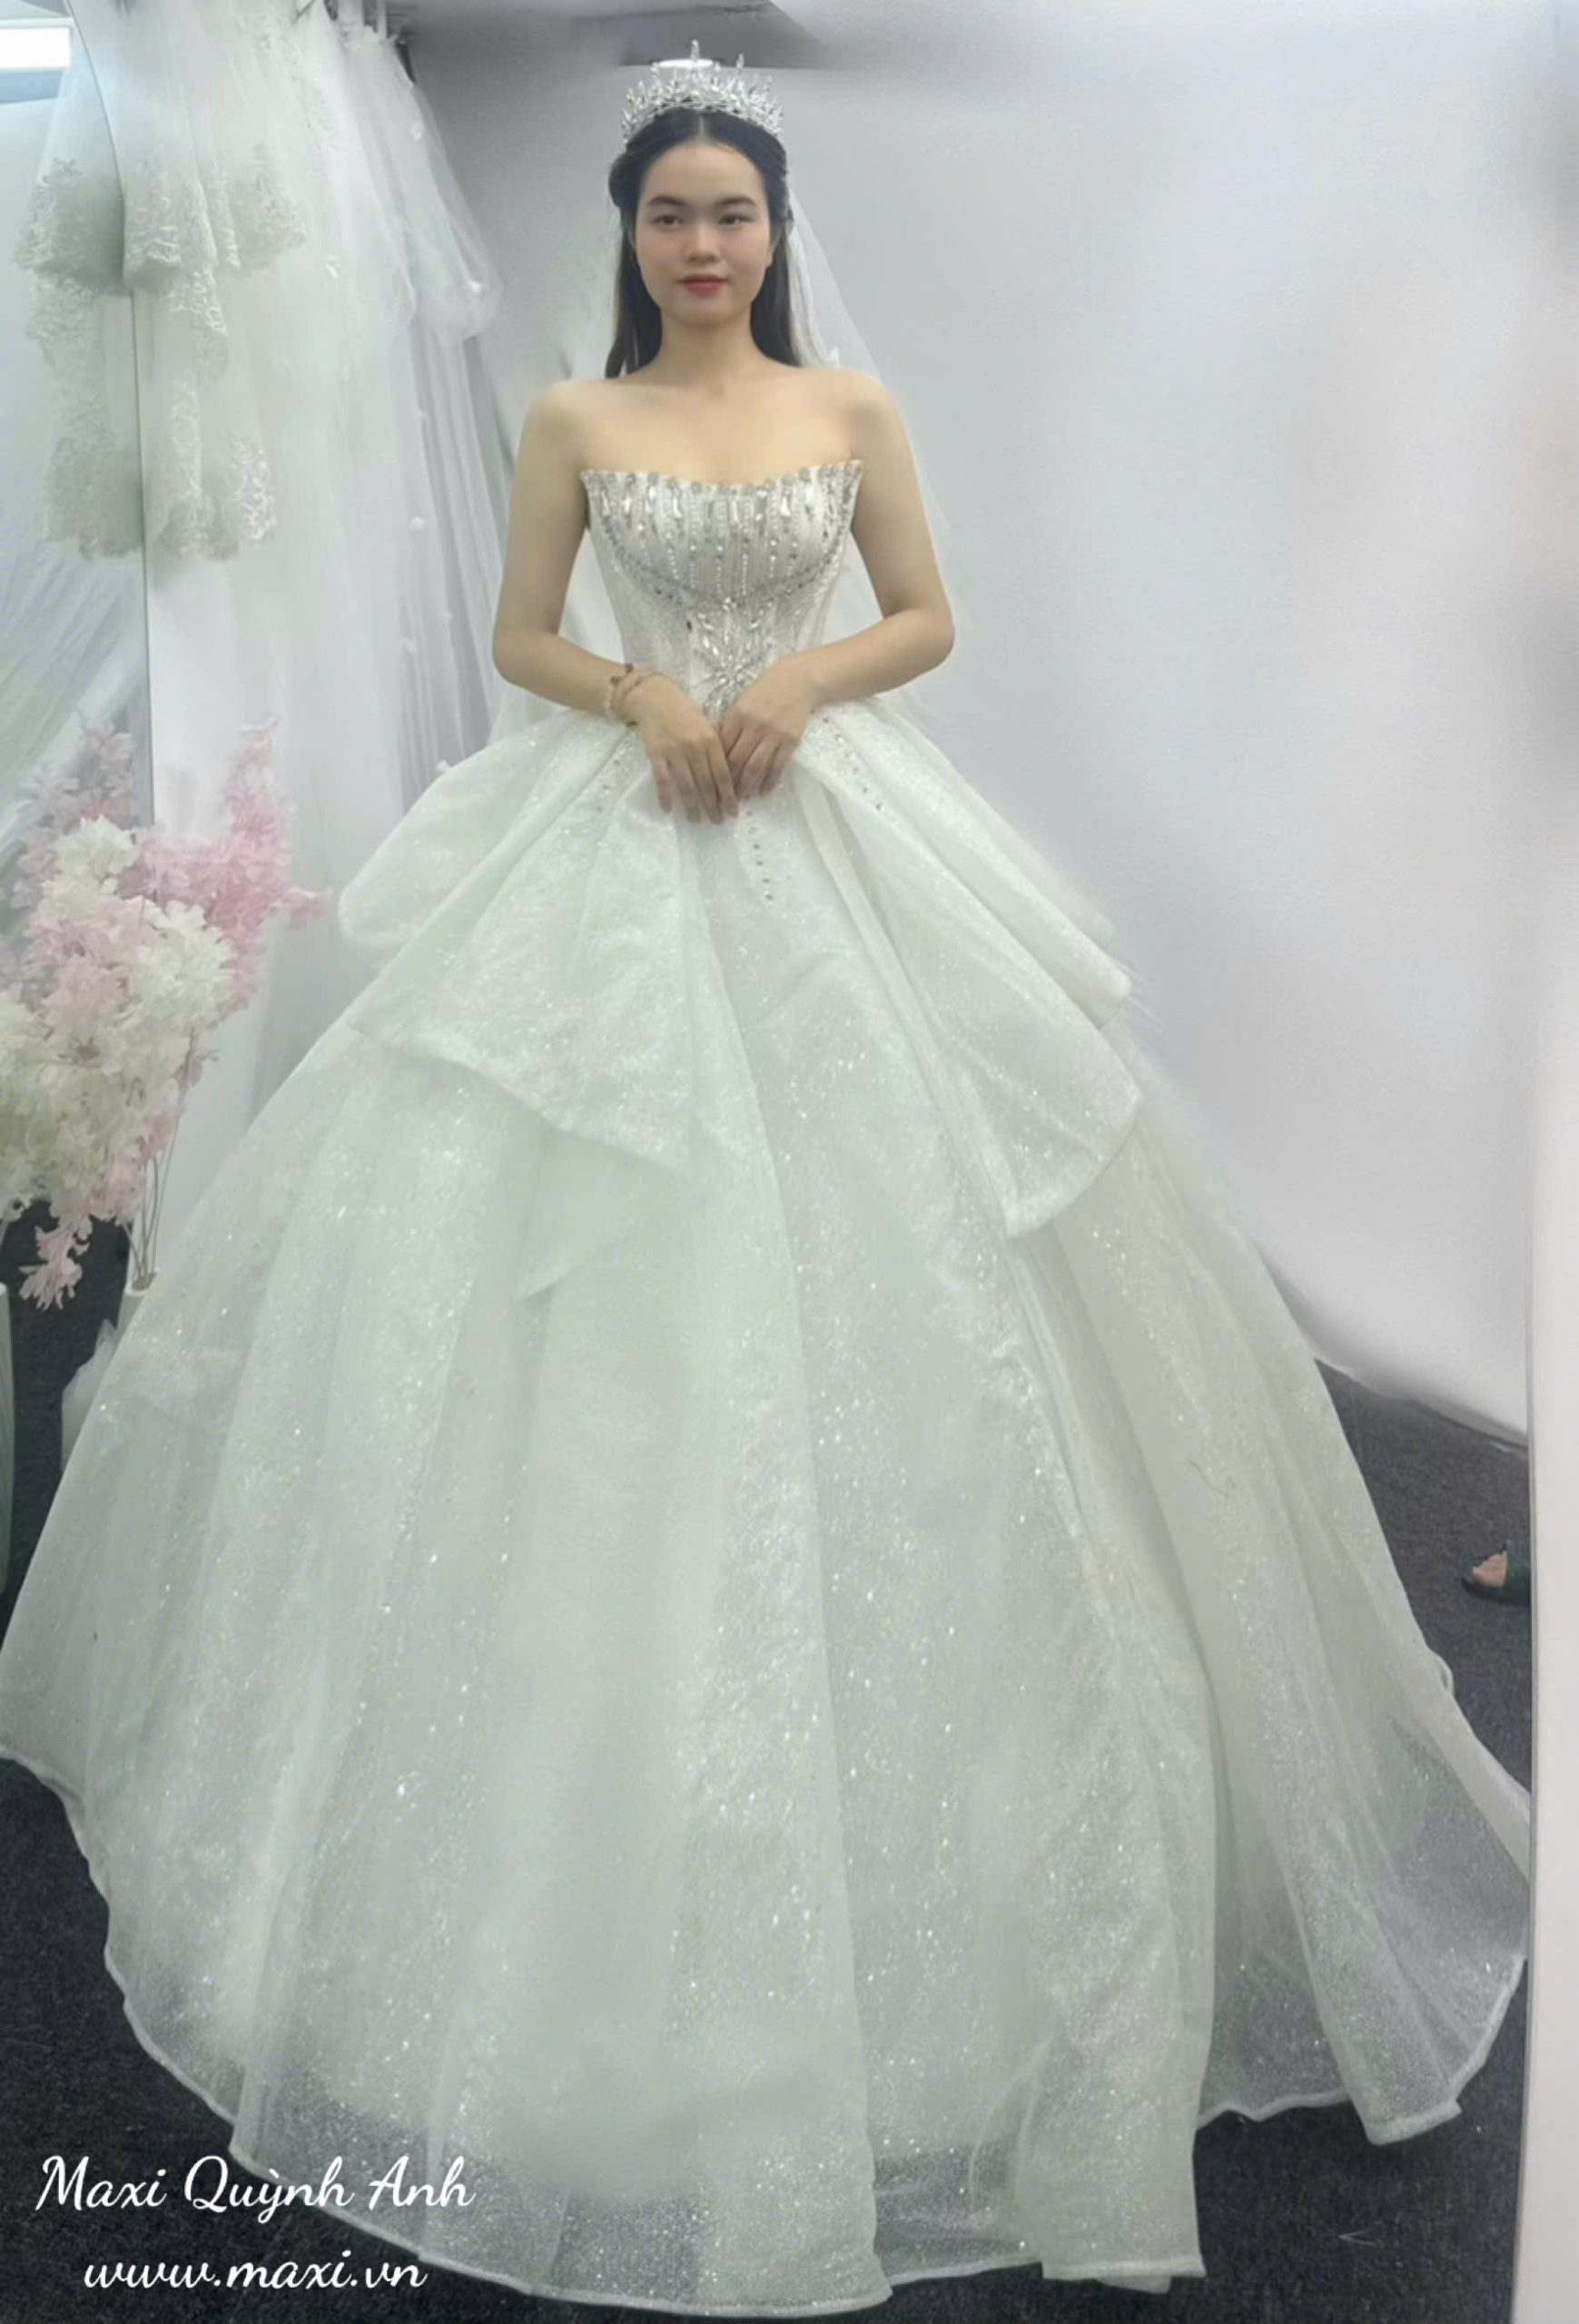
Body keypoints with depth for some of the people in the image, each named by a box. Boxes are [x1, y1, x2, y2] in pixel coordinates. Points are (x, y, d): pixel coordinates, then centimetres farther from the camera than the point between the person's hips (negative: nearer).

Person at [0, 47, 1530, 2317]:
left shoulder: (854, 406, 9)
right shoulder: (576, 417, 8)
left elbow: (931, 619, 9)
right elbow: (520, 638, 8)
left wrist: (801, 685, -9)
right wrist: (648, 697, -11)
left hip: (842, 841, 1)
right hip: (624, 847, 0)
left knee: (879, 1231, -1)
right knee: (615, 1266, -2)